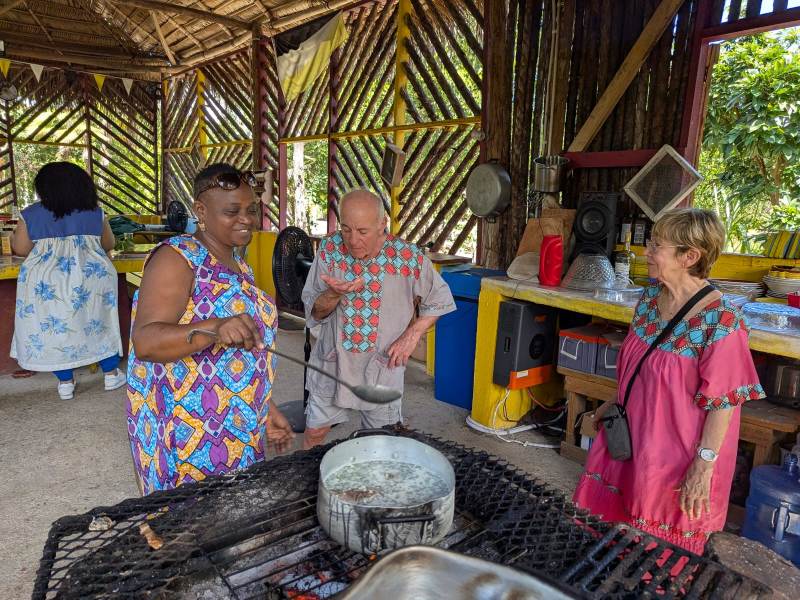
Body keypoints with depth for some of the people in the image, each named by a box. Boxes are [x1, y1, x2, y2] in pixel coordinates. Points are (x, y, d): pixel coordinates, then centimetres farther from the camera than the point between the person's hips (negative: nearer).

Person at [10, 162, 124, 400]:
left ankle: (66, 382, 15)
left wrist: (14, 235, 27)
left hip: (45, 279, -1)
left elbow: (20, 249, 6)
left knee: (52, 326, 10)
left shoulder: (31, 215, 0)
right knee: (98, 322, 13)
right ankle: (112, 374, 18)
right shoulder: (95, 212, 4)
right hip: (91, 275, 1)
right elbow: (108, 244, 14)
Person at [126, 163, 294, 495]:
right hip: (186, 432, -7)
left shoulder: (239, 266, 10)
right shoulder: (177, 258, -15)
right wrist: (215, 329, -43)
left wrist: (265, 409, 16)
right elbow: (145, 341, -27)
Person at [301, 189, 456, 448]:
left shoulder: (408, 256, -17)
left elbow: (439, 300, -1)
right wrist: (334, 294, -28)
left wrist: (411, 335, -12)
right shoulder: (330, 249, -13)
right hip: (333, 362, 2)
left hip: (382, 366, -1)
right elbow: (313, 312, -6)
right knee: (315, 431, 17)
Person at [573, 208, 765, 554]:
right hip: (632, 433, 7)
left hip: (679, 451, -6)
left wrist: (704, 466, -19)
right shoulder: (650, 298, -4)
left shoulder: (721, 321, -26)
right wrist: (615, 403, 16)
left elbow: (722, 404, -21)